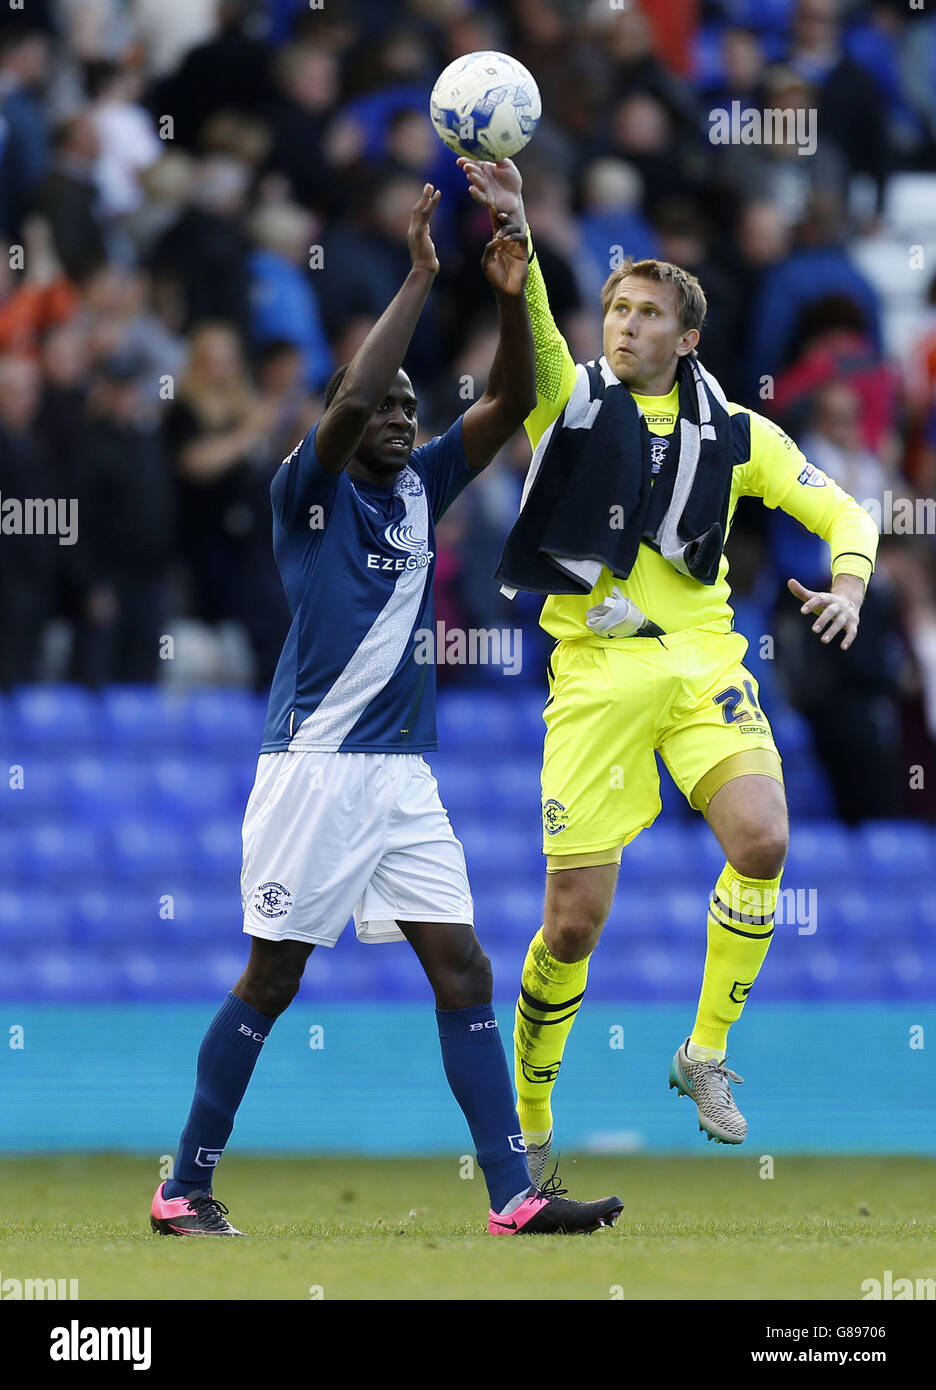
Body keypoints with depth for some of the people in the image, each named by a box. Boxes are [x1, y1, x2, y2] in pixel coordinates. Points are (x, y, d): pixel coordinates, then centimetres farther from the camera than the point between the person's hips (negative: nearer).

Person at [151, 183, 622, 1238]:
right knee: (273, 980, -3)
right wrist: (420, 278, -21)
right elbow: (351, 400, -23)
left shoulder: (419, 487, 13)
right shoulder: (309, 488, -5)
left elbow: (511, 406, 7)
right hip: (314, 764, -6)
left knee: (461, 968, -1)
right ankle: (185, 1191, 6)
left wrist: (510, 300, -9)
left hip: (401, 773, 6)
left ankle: (512, 1194, -3)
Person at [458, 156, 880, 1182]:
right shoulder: (568, 398, 5)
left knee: (762, 840, -25)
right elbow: (525, 328, -15)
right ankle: (525, 1120, 15)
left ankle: (705, 1055, -5)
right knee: (575, 916, -5)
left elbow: (842, 511, 15)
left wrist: (847, 582, -7)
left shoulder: (733, 433, 10)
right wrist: (511, 233, -34)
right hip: (593, 668, -1)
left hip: (701, 661, 1)